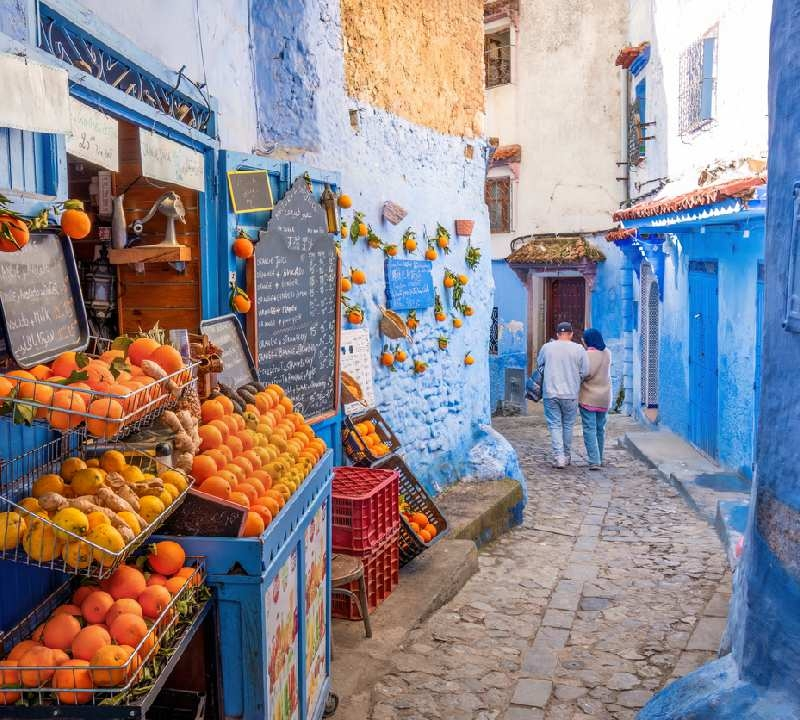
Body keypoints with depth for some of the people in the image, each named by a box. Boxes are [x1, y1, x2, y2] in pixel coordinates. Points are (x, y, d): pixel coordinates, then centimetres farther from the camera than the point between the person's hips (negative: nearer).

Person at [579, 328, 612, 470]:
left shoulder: (587, 354, -16)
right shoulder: (607, 353, 4)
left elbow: (586, 374, -21)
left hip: (588, 398, -6)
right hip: (605, 398, 6)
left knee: (590, 429, -3)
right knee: (600, 429, 16)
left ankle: (594, 461, -10)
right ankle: (599, 459, 26)